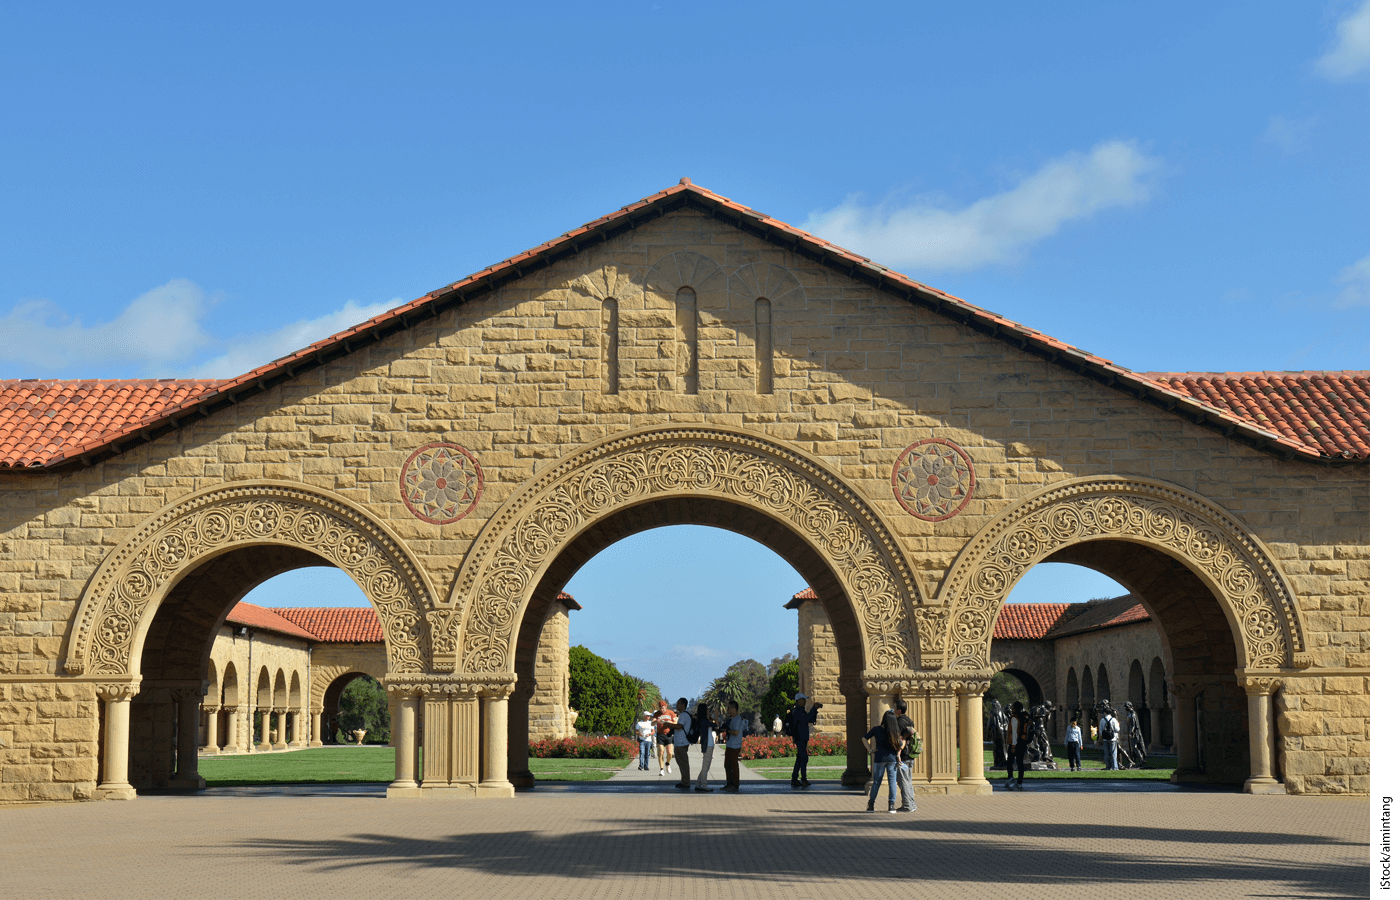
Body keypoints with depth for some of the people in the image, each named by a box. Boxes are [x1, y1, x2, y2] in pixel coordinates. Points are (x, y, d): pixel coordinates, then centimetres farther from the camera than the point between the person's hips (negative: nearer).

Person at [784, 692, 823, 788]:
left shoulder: (802, 711, 19)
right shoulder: (796, 711, -12)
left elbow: (811, 720, 18)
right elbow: (806, 718, -25)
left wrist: (815, 709, 7)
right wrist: (814, 708, -23)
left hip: (803, 738, 10)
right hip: (799, 738, -10)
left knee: (800, 759, 9)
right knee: (804, 758, -16)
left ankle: (794, 780, 11)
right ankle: (804, 780, -19)